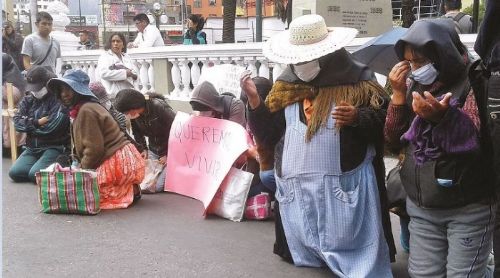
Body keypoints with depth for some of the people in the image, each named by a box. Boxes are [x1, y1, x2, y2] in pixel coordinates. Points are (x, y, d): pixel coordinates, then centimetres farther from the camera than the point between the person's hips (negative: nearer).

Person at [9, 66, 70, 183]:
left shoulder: (59, 100, -11)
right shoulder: (28, 100, 10)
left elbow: (51, 127, -20)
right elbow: (17, 122, -1)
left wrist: (29, 125, -4)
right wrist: (37, 123, -16)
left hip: (54, 147, -7)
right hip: (32, 148, 7)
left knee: (35, 174, -23)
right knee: (14, 173, -10)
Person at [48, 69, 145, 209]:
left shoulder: (86, 111, -15)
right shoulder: (86, 107, 19)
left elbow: (94, 148, -19)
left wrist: (81, 169, -7)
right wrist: (80, 167, 8)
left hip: (116, 162, -11)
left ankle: (129, 192, -6)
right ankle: (129, 189, 10)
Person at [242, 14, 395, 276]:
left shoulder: (357, 81, -2)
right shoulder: (285, 86, 10)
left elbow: (385, 122, -3)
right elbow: (269, 135, 8)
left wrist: (357, 118, -21)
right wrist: (254, 100, -2)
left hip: (345, 187, -4)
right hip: (297, 190, 4)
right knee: (306, 257, 15)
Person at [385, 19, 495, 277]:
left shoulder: (473, 83, -12)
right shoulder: (413, 86, 4)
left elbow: (477, 144, -20)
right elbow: (393, 140, 1)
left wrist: (442, 117, -35)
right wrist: (398, 94, -11)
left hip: (468, 209, -5)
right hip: (421, 208, 5)